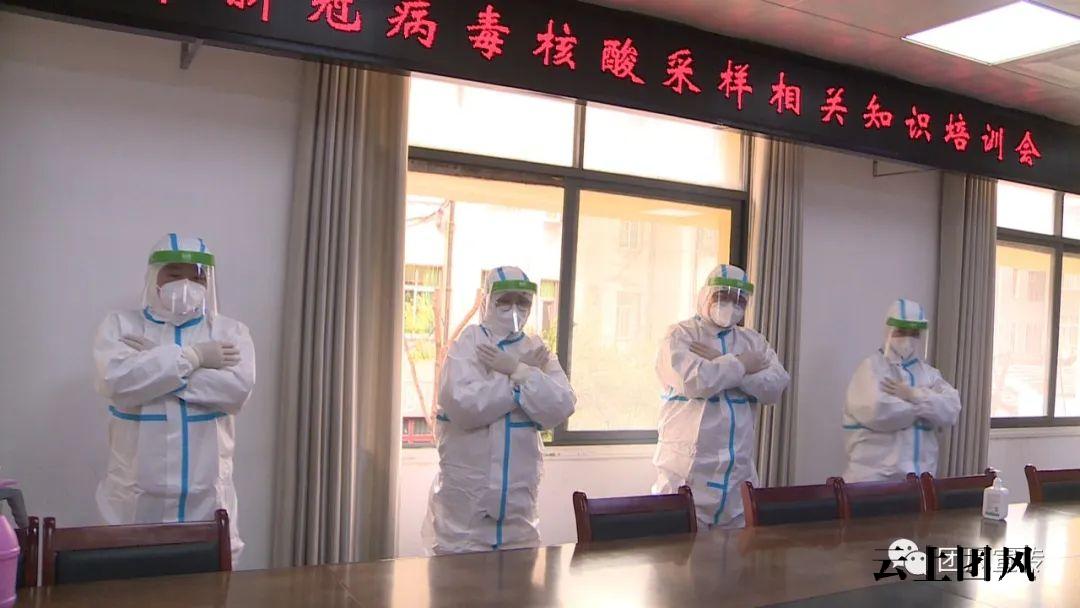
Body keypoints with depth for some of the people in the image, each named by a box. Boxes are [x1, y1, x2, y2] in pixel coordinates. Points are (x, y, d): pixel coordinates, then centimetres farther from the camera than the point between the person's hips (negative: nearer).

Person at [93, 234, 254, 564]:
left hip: (207, 493, 1)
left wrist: (153, 364, -10)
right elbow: (116, 381, -14)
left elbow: (238, 388, -12)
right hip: (137, 491, 0)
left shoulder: (229, 331, 6)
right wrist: (193, 356, -13)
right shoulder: (120, 324, 5)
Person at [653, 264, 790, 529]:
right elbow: (694, 381, -19)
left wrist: (721, 365, -11)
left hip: (739, 470, 5)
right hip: (688, 471, -4)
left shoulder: (753, 341, 13)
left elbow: (775, 387, -3)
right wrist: (740, 364, -6)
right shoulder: (680, 336, -1)